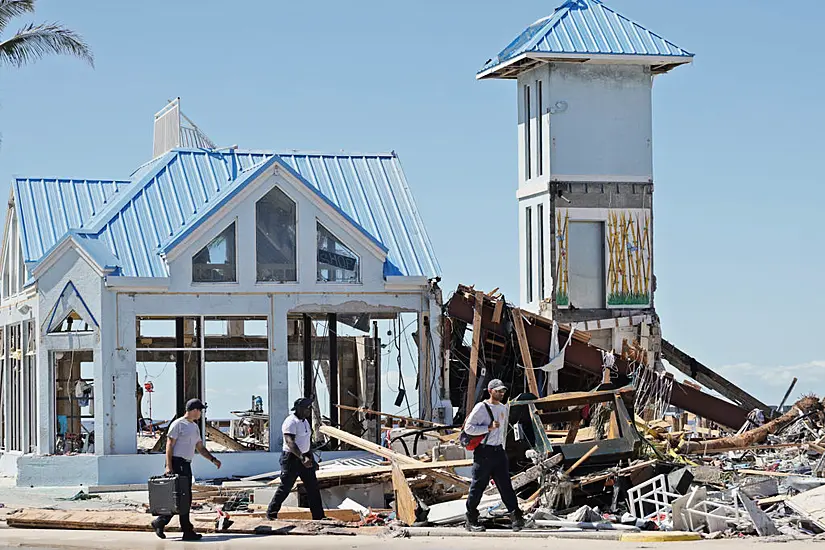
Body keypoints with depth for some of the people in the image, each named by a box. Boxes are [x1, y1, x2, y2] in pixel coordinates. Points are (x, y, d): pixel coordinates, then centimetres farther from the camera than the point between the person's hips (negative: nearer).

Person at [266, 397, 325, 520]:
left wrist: (311, 459, 23)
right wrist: (302, 458, -39)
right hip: (291, 458, -9)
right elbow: (290, 442, -30)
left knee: (313, 487, 6)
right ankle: (271, 514, 12)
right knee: (285, 488, -2)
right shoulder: (291, 422, -18)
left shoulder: (305, 421, 13)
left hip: (305, 458, 9)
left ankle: (318, 516, 10)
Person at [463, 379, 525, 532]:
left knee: (506, 485, 0)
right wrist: (489, 427, -18)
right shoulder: (481, 407, -7)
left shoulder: (503, 408, 15)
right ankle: (471, 521, 7)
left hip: (498, 451, 6)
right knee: (477, 487, 0)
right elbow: (468, 428, -12)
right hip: (483, 452, -6)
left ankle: (516, 517, -4)